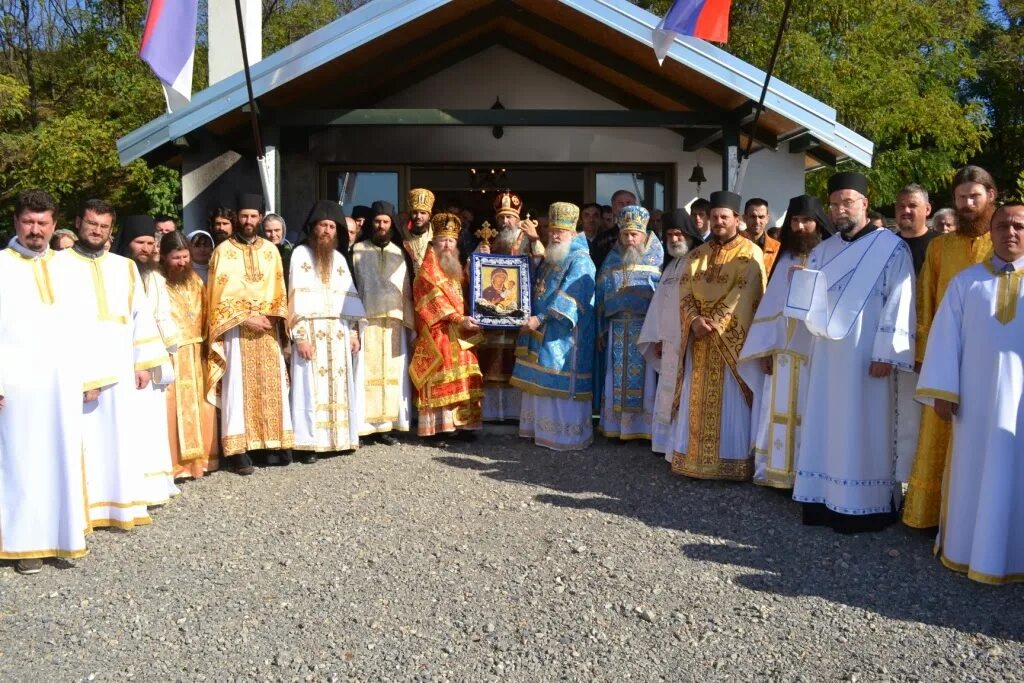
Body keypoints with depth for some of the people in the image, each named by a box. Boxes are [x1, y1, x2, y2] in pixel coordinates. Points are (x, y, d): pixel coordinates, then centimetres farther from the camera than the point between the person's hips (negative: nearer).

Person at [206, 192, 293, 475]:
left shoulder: (270, 250, 10)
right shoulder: (223, 251, -2)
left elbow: (279, 290, 11)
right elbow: (220, 295, -6)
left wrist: (271, 316, -6)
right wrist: (246, 319, -14)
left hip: (266, 327, 4)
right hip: (236, 329, -4)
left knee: (271, 386, 4)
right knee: (239, 387, -5)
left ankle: (271, 443, 11)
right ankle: (240, 449, -3)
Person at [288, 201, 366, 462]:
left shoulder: (339, 258, 15)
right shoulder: (300, 254, 0)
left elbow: (350, 296, 14)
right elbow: (297, 296, -7)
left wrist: (354, 330, 5)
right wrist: (300, 335, -14)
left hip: (339, 333, 5)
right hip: (311, 331, -5)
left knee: (339, 386, 6)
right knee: (311, 386, -5)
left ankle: (339, 438, 13)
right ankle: (309, 443, -3)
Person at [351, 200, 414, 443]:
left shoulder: (398, 253, 14)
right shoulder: (358, 250, 6)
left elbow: (407, 291, 13)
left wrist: (411, 323, 7)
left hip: (394, 321, 3)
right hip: (366, 321, -3)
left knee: (391, 373, 3)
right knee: (367, 373, -5)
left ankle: (385, 426, 9)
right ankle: (362, 426, -2)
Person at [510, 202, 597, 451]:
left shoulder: (580, 261, -10)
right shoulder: (550, 259, 18)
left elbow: (567, 298, -20)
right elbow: (538, 292, 23)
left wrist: (540, 318, -25)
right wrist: (532, 318, 7)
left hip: (564, 335, -9)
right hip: (543, 332, 9)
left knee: (560, 382, -7)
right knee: (541, 381, 10)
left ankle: (566, 434, 0)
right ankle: (542, 428, 18)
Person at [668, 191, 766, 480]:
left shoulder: (749, 253, -2)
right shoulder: (697, 255, 13)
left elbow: (742, 294, -13)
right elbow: (685, 291, 3)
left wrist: (715, 323, -20)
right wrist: (694, 320, -14)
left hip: (733, 338, -5)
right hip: (699, 337, 5)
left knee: (731, 404, -3)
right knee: (697, 401, 6)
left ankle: (733, 462, 4)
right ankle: (696, 459, 13)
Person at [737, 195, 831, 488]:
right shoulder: (786, 259, 13)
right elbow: (771, 305, 11)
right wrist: (766, 349, 6)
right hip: (784, 351, 5)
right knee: (781, 414, 6)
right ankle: (780, 471, 14)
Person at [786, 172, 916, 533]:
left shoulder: (891, 248, -4)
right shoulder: (822, 251, 13)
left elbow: (899, 304, -10)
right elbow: (811, 302, 15)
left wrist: (886, 353, -15)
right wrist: (801, 284, -7)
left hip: (866, 354, -6)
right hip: (827, 353, 6)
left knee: (863, 429, -1)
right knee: (826, 426, 7)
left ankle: (864, 506, 7)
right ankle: (826, 499, 15)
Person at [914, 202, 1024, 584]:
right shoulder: (966, 282, 7)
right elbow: (946, 337, 2)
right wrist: (943, 391, -5)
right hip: (976, 397, 1)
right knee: (972, 474, 9)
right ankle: (964, 549, 20)